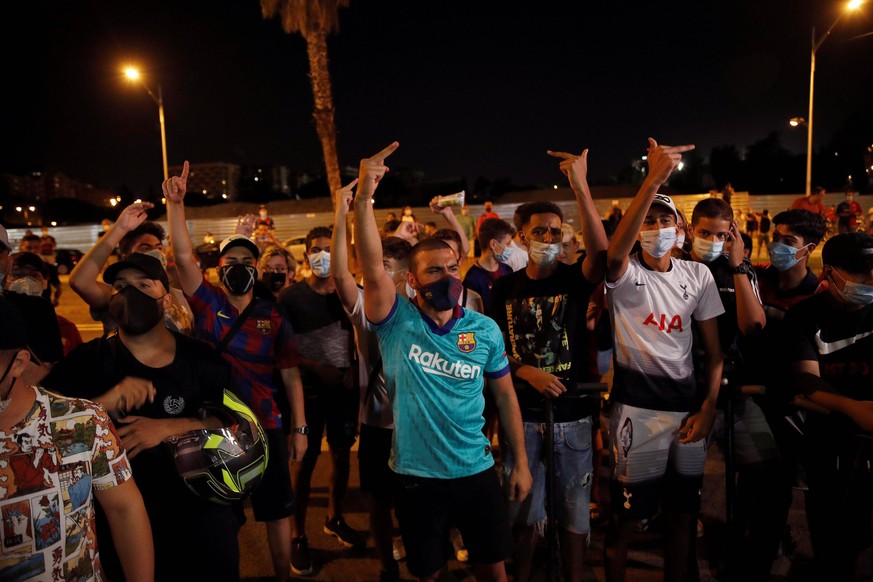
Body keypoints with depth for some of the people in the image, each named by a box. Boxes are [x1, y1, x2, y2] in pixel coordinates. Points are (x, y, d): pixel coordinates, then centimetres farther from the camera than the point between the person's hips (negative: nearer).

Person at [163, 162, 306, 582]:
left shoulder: (273, 318, -3)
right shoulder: (207, 303, -2)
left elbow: (290, 376, -1)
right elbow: (184, 256, -16)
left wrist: (299, 429, -3)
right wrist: (176, 203, -26)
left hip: (264, 427, 0)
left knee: (277, 512, 12)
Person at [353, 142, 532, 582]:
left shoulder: (485, 330, -4)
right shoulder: (397, 323, -11)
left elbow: (505, 395, 3)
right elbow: (373, 269, -27)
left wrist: (521, 462, 4)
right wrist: (363, 198, -38)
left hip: (477, 471, 2)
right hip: (416, 475, -1)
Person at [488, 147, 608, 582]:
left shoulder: (575, 279, -3)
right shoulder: (505, 289, 2)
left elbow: (601, 253, -26)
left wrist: (580, 187, -31)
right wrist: (528, 373, -15)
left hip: (573, 415, -1)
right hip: (523, 415, 1)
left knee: (574, 513, 12)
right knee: (524, 512, 15)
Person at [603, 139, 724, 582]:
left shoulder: (698, 275, 4)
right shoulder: (624, 274, -8)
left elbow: (714, 349, 7)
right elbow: (613, 253, -34)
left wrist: (708, 407, -3)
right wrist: (652, 181, -41)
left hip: (687, 404, 4)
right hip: (636, 407, -4)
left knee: (682, 516, 16)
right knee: (626, 519, 8)